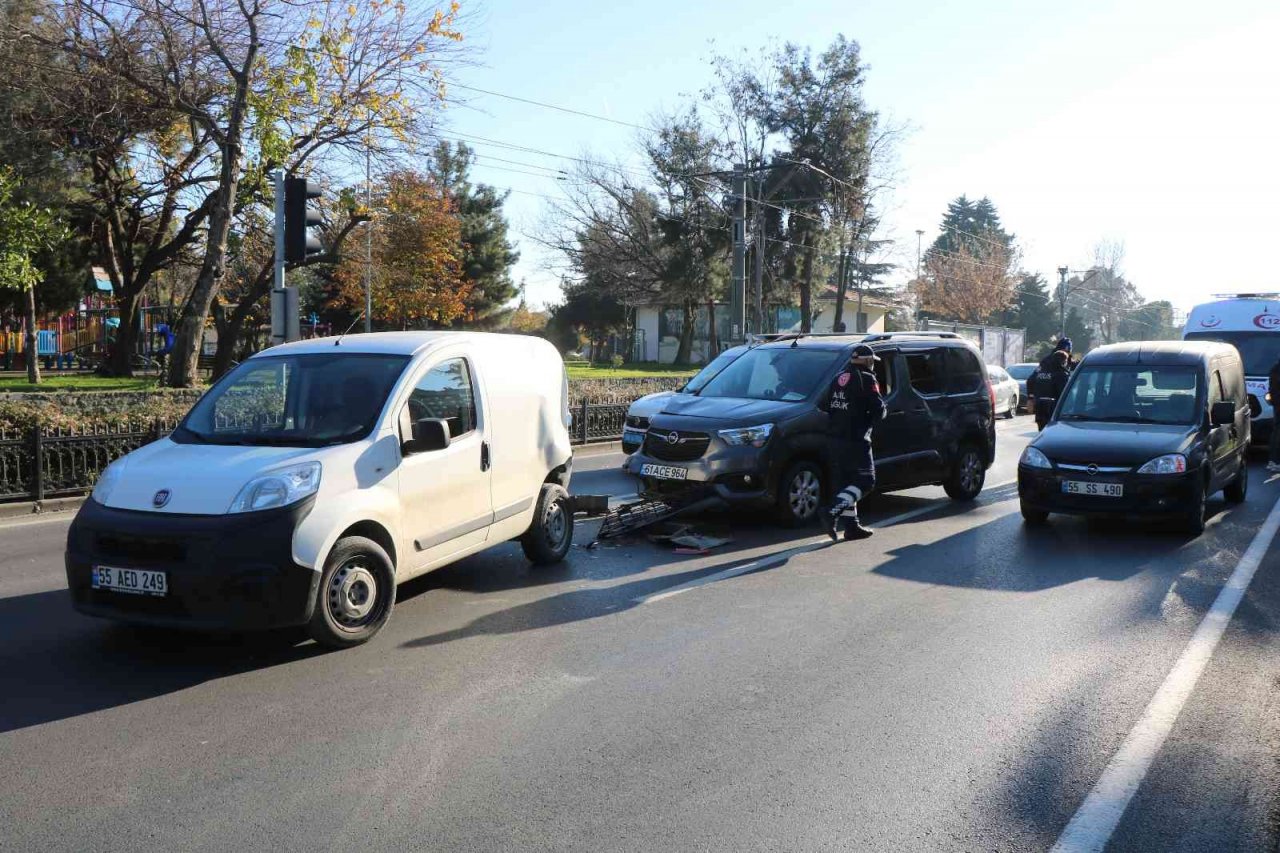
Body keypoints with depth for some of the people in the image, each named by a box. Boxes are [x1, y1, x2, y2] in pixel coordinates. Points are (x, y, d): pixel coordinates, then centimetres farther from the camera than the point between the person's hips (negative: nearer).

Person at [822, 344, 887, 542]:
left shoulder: (838, 379, 14)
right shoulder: (866, 379, -9)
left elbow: (829, 409, 16)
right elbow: (879, 409, -12)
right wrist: (869, 421, 7)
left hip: (836, 439, 8)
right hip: (856, 439, -8)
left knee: (848, 483, 14)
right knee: (865, 482, -1)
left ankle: (852, 526, 16)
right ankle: (832, 514, -15)